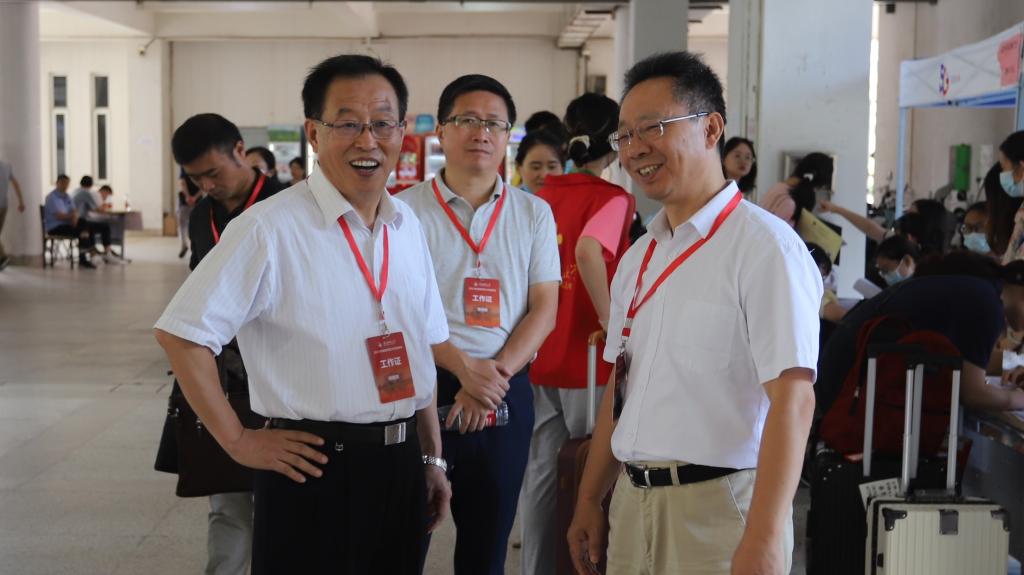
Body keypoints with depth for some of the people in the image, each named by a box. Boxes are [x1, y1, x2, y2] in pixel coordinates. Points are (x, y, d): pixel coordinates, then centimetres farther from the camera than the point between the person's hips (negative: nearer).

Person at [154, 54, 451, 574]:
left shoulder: (407, 225, 7)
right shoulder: (271, 228, -14)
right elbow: (181, 335, -14)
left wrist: (432, 457, 13)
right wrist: (238, 441, -11)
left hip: (401, 466, 6)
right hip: (315, 468, -6)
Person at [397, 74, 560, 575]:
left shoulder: (533, 214, 7)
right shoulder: (407, 210, -1)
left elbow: (544, 308, 2)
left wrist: (496, 373, -12)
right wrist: (463, 366, -18)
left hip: (506, 392, 3)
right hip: (424, 385, -2)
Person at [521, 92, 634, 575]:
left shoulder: (544, 195, 6)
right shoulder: (613, 198, -11)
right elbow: (588, 250, -29)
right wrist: (610, 322, -21)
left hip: (540, 358, 5)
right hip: (587, 358, -5)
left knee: (541, 472, 12)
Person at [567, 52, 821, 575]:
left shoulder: (764, 247, -14)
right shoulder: (638, 257, 10)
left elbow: (791, 399, -20)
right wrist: (589, 502, 15)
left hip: (718, 508, -7)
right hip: (632, 502, 7)